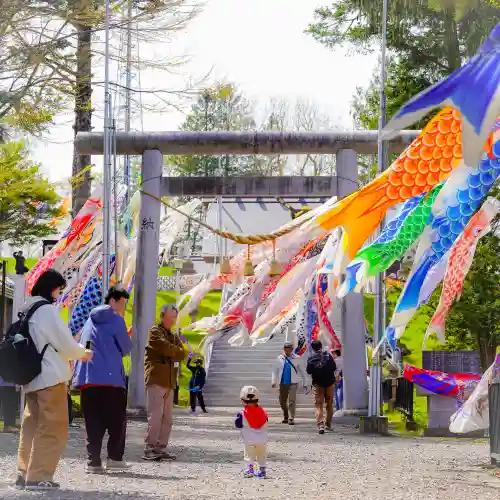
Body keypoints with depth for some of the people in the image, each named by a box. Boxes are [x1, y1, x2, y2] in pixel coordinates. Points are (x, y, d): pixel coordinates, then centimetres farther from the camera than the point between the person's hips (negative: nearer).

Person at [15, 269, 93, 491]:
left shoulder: (28, 311, 15)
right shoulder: (47, 310, -12)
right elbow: (65, 344, -10)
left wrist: (75, 353, 23)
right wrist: (83, 353, 9)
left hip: (31, 377, 9)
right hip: (50, 377, -9)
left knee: (32, 426, 13)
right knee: (53, 427, -4)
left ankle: (24, 473, 16)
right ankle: (38, 477, -5)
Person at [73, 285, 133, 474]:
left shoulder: (91, 320, 21)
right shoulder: (115, 319, -2)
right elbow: (126, 348, 0)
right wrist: (126, 338, 22)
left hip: (86, 377, 6)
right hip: (109, 377, -6)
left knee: (93, 423, 5)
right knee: (117, 419, 5)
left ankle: (93, 461, -2)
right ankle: (115, 458, 0)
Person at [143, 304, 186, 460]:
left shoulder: (174, 337, 24)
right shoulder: (155, 332, 0)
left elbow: (182, 354, 9)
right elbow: (166, 348, -15)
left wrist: (171, 352, -6)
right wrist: (177, 351, 2)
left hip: (169, 382, 8)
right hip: (156, 380, -8)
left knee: (167, 418, 6)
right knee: (155, 416, -13)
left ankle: (161, 449, 9)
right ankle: (149, 449, -11)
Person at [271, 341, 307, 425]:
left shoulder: (296, 359, 2)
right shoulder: (279, 358, 5)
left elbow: (301, 371, 10)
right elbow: (275, 371, 7)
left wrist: (304, 383, 10)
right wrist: (273, 382, -2)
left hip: (293, 383, -2)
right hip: (283, 383, 3)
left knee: (292, 401, -13)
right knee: (282, 401, 10)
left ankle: (291, 418, -9)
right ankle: (285, 417, 30)